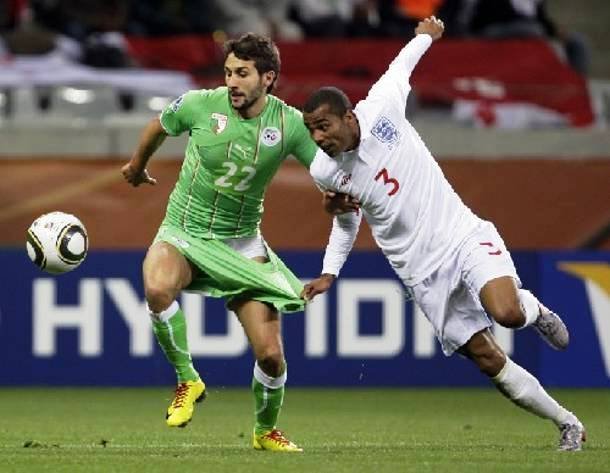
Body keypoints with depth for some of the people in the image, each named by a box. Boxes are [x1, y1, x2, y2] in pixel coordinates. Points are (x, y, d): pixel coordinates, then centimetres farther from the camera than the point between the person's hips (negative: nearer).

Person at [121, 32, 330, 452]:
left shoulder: (290, 123, -10)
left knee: (270, 354, -5)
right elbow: (158, 127, 9)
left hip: (241, 242, 1)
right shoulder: (200, 105, -12)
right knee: (158, 288, -37)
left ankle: (266, 430, 26)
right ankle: (188, 380, -13)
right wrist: (137, 166, 27)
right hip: (184, 232, -1)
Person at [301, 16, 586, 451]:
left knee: (507, 314, -29)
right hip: (423, 273, 2)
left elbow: (400, 67, 9)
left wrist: (425, 35, 27)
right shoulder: (324, 172, -4)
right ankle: (568, 424, 11)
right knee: (489, 361, -5)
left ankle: (532, 308, 10)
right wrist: (330, 272, 13)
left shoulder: (380, 110, -13)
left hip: (463, 235, -2)